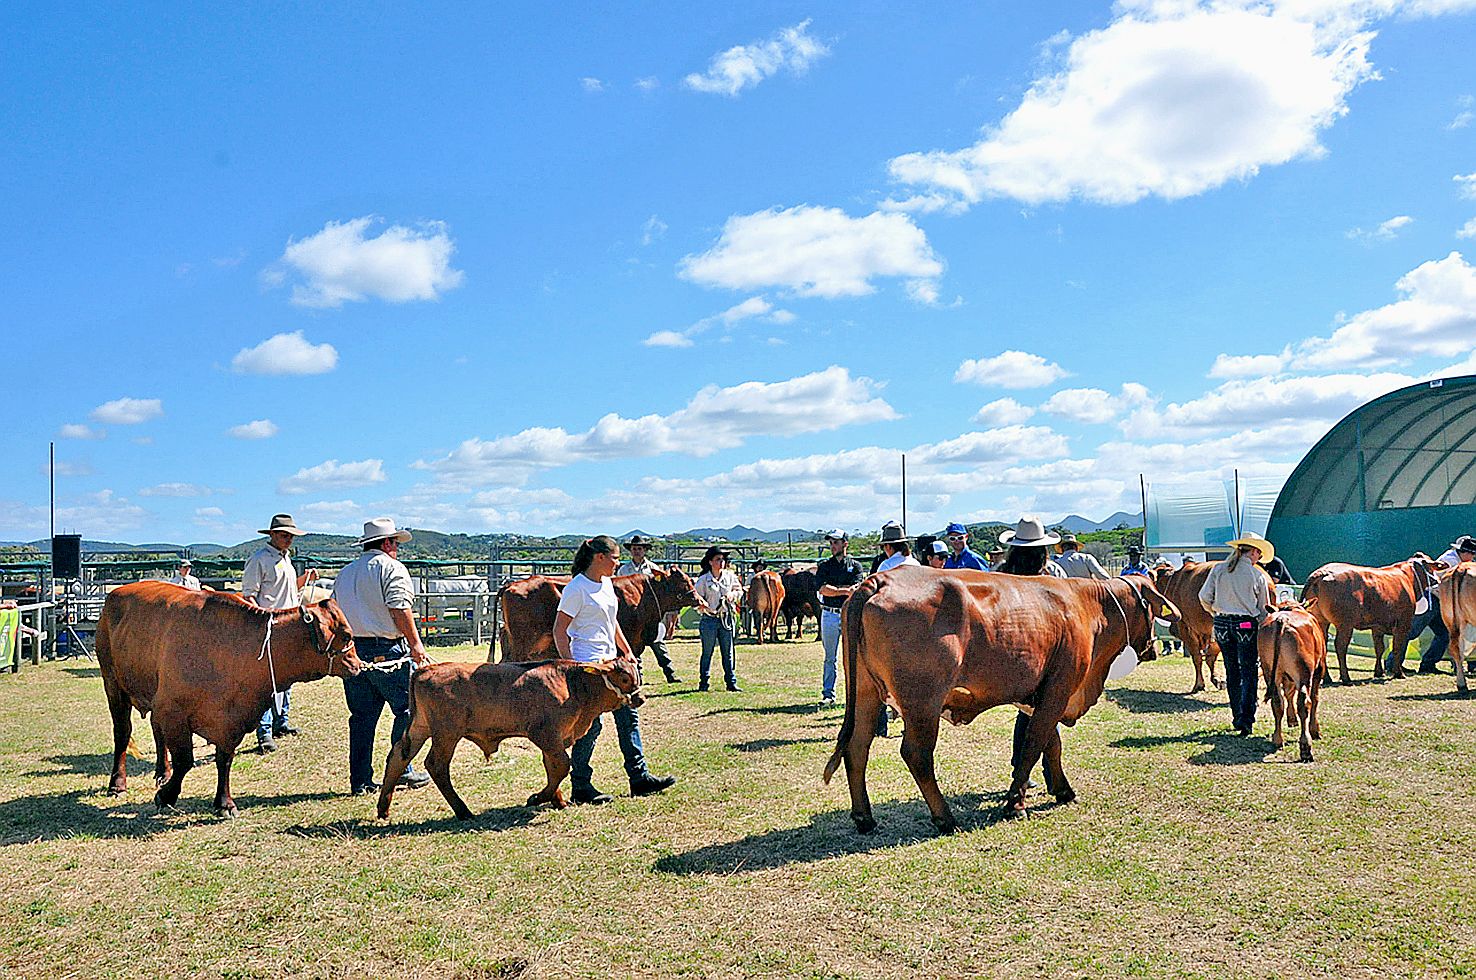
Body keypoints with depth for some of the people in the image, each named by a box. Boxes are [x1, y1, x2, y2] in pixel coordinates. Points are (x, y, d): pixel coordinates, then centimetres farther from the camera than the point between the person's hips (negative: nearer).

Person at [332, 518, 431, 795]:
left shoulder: (345, 573, 18)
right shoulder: (391, 567, -5)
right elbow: (399, 609, -14)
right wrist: (415, 643, -11)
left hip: (351, 650, 7)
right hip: (387, 651, -7)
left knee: (362, 716, 11)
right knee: (407, 709, 3)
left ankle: (360, 780, 13)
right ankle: (402, 771, 4)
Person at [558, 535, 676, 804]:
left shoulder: (607, 584, 12)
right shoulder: (576, 588, -14)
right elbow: (559, 630, -14)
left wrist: (627, 651, 20)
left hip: (610, 662, 9)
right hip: (587, 666, -9)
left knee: (628, 716, 9)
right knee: (591, 725, -3)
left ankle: (639, 777, 17)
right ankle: (581, 787, 10)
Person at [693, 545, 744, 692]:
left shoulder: (730, 576, 5)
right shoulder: (703, 580, -4)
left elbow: (739, 590, 17)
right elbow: (695, 597, -2)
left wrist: (733, 594, -4)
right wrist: (700, 604, -22)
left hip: (726, 618, 3)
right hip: (709, 620, -3)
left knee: (728, 652, 8)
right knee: (707, 652, 3)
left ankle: (731, 682, 14)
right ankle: (703, 683, 12)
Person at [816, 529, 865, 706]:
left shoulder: (855, 565, 6)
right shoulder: (824, 566, 9)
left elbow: (856, 589, -9)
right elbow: (822, 589, -7)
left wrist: (833, 588, -10)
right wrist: (845, 590, -14)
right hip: (829, 615, 1)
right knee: (830, 657, 6)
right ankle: (828, 694, 10)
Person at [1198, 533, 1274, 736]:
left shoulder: (1218, 569, 3)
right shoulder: (1257, 575, -3)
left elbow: (1204, 597, 1)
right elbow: (1264, 609, 3)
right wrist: (1259, 624, 18)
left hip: (1222, 624, 4)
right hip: (1247, 625, -4)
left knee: (1232, 671, 14)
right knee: (1249, 673, 1)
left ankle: (1237, 716, 21)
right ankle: (1245, 718, -8)